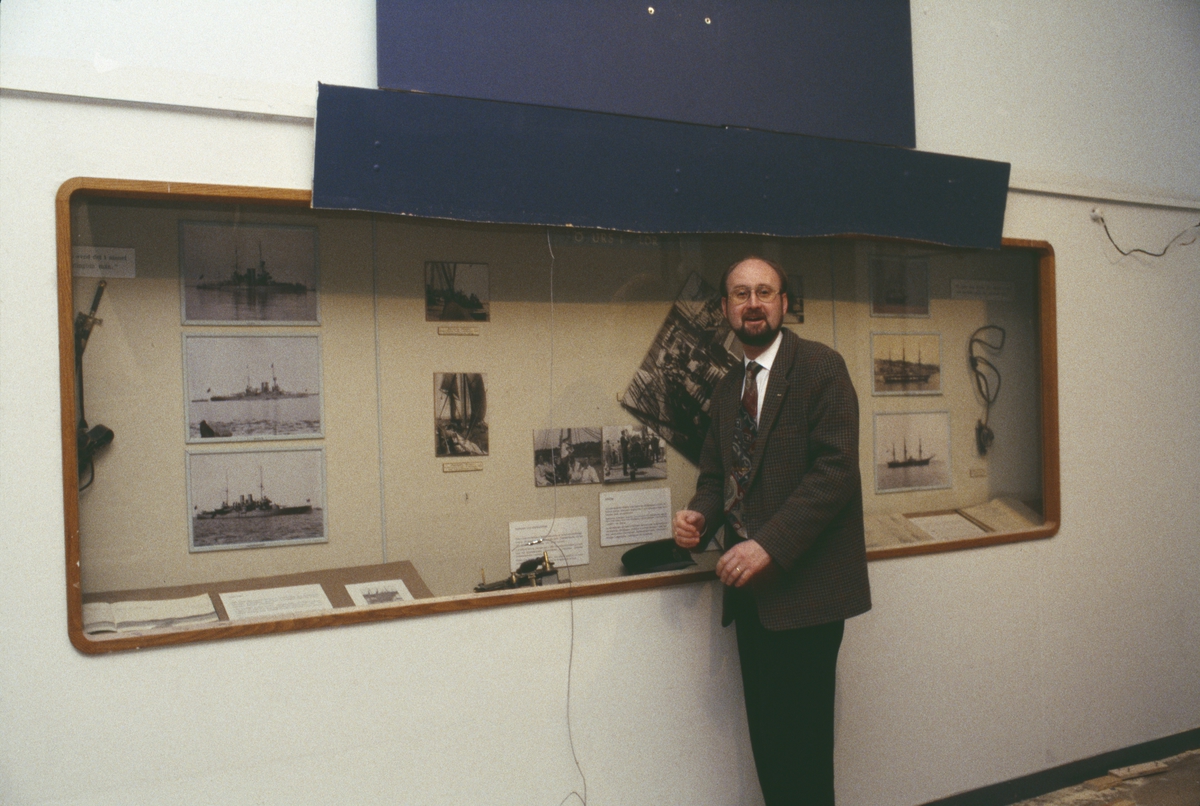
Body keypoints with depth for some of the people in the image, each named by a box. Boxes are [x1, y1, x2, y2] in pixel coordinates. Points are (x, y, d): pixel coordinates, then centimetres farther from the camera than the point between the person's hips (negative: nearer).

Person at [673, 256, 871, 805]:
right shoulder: (727, 389, 16)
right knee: (767, 740, 13)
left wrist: (769, 545, -23)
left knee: (801, 749, -4)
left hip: (804, 590, -7)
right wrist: (698, 516, -3)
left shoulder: (820, 367, -7)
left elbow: (836, 469, -16)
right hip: (751, 591, 7)